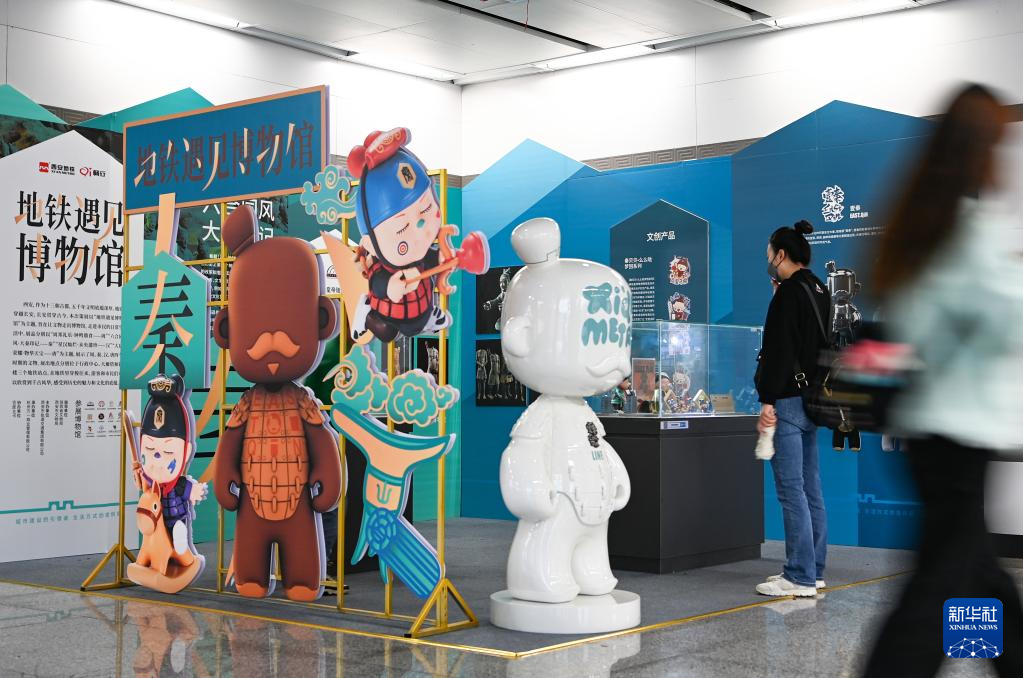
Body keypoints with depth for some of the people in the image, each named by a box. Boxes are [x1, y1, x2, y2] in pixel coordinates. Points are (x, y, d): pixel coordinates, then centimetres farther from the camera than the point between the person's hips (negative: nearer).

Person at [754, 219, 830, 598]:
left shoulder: (788, 293, -12)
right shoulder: (819, 291, 16)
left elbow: (779, 351, -18)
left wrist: (768, 401, -18)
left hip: (789, 400, -10)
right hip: (812, 399, 10)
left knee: (791, 489, -7)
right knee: (810, 488, 12)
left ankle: (800, 577, -6)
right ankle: (812, 571, 18)